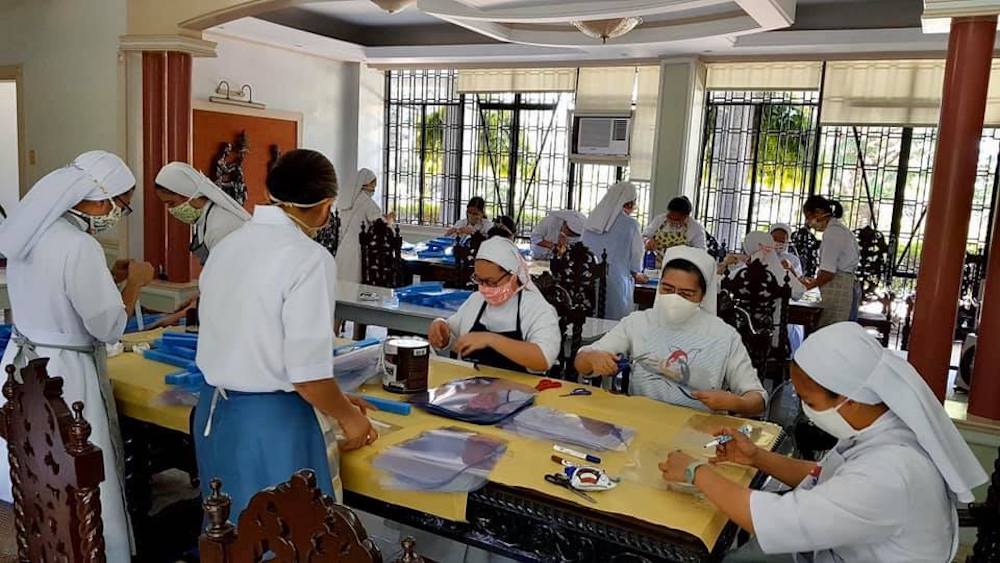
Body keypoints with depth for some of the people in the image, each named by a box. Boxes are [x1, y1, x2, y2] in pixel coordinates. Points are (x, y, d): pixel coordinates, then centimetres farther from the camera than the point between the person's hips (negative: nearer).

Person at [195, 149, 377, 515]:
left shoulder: (228, 245, 5)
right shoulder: (309, 259, -18)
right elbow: (308, 372, -21)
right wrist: (347, 416, -1)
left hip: (213, 413, 7)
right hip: (270, 423, -7)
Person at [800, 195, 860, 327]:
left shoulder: (832, 231, -10)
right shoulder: (839, 228, 19)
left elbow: (828, 272, -15)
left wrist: (810, 285, -1)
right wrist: (815, 280, 17)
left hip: (839, 290, -10)